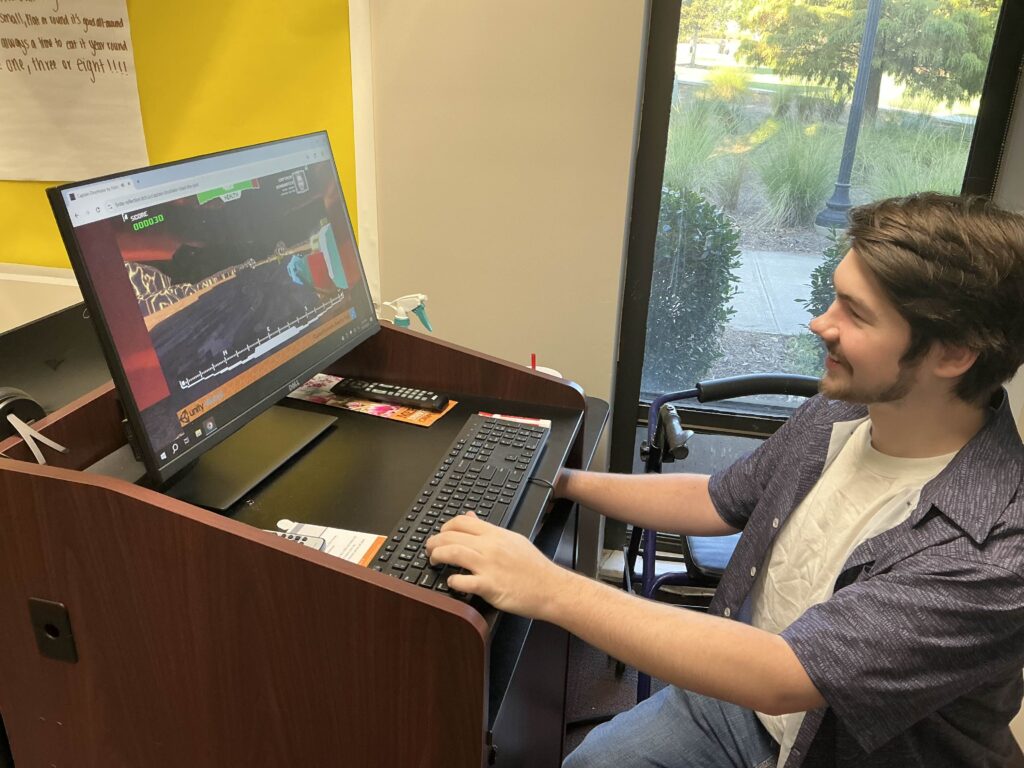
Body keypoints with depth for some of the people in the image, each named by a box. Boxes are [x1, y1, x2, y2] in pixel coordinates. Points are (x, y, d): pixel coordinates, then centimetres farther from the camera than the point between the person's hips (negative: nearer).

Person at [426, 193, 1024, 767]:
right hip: (741, 696, 5)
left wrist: (551, 589, -36)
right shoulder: (834, 417, -9)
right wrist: (564, 481, 2)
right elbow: (721, 501, 7)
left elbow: (779, 676, -36)